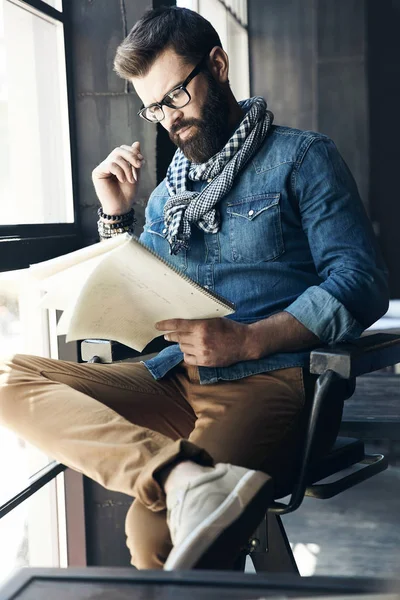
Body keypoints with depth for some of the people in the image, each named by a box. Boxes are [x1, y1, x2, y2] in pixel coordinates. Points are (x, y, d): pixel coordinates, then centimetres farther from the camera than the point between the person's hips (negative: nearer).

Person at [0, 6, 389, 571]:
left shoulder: (302, 158, 5)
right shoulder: (168, 193, 23)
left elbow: (363, 285, -6)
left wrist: (247, 340, -19)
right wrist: (116, 215, 12)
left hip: (271, 380, -7)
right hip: (175, 377, 8)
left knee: (154, 533, -36)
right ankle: (186, 477, -37)